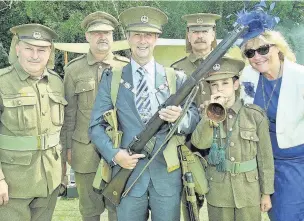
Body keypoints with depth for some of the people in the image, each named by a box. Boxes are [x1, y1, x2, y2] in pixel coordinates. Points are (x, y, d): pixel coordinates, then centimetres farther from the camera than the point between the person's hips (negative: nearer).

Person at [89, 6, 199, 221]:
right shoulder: (111, 79, 3)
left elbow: (194, 119, 3)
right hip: (127, 171, 0)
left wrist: (179, 118, -19)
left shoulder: (176, 78, 5)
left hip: (167, 173, 1)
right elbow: (96, 125, 2)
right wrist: (114, 154, -13)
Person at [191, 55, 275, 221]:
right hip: (218, 192, 1)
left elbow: (265, 156, -1)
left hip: (249, 191, -1)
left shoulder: (255, 114, -6)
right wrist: (212, 113, -24)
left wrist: (266, 192, 2)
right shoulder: (208, 114, 0)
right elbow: (199, 143, -18)